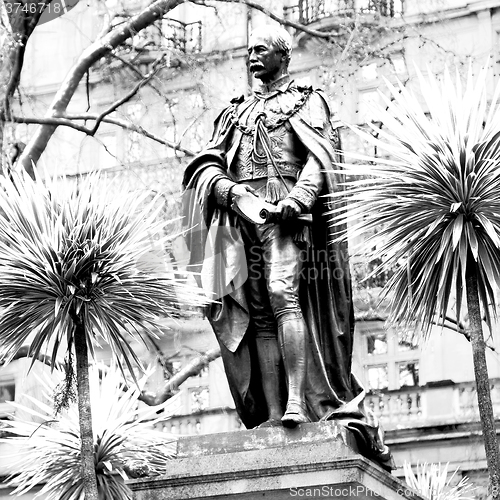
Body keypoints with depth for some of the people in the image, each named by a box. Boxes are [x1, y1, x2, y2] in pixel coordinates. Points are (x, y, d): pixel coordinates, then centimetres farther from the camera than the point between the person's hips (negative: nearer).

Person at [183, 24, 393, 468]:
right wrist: (229, 189, -7)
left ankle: (298, 402, -31)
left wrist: (298, 198, -19)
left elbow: (321, 157, -2)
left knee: (282, 291, -24)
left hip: (287, 211, -5)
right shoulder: (235, 112, 27)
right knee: (257, 312, -4)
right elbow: (207, 165, 15)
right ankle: (271, 415, -9)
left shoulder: (306, 100, 13)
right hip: (240, 215, 5)